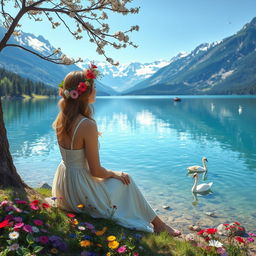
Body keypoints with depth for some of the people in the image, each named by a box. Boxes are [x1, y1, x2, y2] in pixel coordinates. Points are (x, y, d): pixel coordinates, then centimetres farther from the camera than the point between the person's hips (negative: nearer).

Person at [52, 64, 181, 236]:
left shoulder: (61, 119, -4)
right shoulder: (88, 125, -28)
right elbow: (96, 171, -20)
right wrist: (116, 174, -5)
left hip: (64, 189, 8)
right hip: (81, 193, -8)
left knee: (116, 178, 28)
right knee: (125, 181, 15)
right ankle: (158, 224, 34)